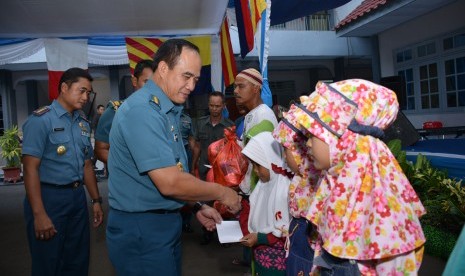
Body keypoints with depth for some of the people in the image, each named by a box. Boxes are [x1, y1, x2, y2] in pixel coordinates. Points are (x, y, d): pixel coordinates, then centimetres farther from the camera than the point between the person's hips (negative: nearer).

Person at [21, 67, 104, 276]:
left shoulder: (83, 124, 11)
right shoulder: (40, 120, -11)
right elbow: (30, 168, -16)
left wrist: (96, 200, 15)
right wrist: (39, 214, -21)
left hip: (77, 196, 7)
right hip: (49, 197, -6)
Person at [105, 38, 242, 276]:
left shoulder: (167, 111, 10)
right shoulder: (142, 110, -22)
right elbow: (170, 183, -27)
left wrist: (197, 207, 7)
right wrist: (222, 193, -13)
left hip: (164, 224, 9)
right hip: (141, 230, -9)